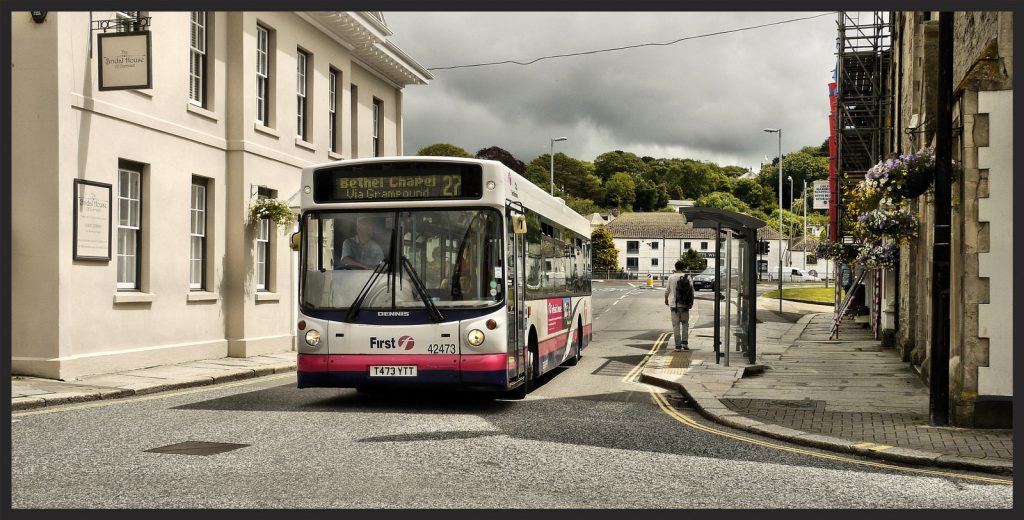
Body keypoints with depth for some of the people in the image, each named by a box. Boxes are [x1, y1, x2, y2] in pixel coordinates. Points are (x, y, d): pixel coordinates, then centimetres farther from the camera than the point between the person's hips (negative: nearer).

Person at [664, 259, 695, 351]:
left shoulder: (671, 277, -4)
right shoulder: (687, 277, -2)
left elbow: (667, 290, 2)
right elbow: (691, 290, -6)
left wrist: (666, 299, 19)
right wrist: (691, 301, 2)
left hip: (674, 305, -1)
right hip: (684, 305, 1)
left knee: (676, 325, 3)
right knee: (685, 323, 16)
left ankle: (678, 345, 1)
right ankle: (685, 343, 8)